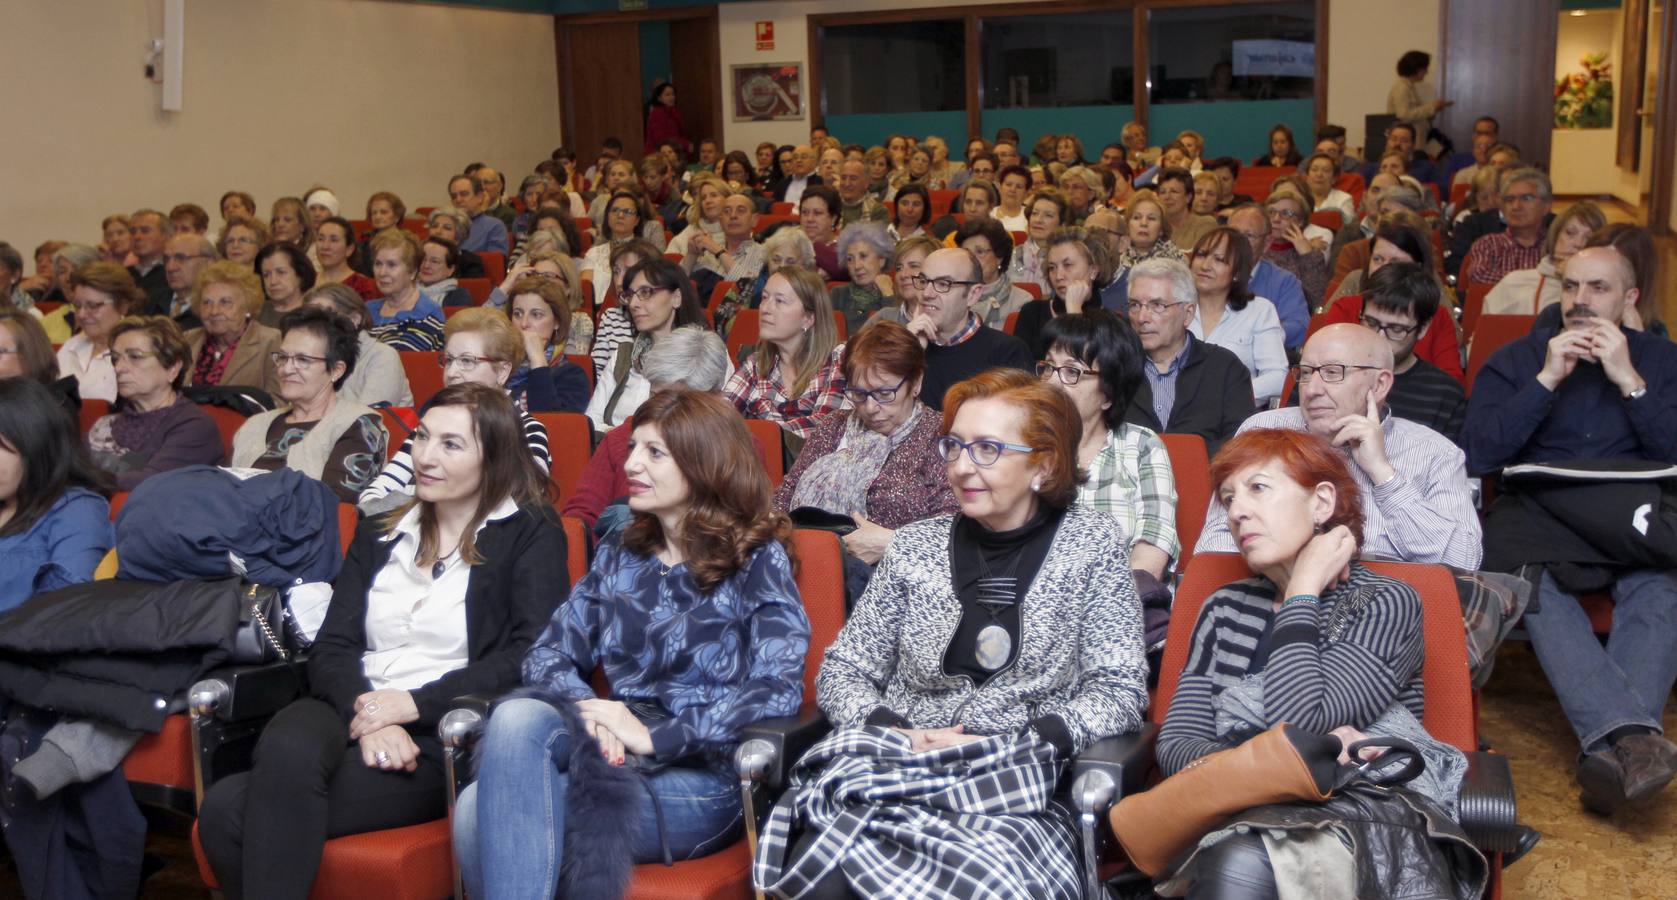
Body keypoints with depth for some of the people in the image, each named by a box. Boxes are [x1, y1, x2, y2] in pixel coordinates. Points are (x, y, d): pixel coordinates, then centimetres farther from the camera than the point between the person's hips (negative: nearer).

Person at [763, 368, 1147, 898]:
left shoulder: (1091, 543, 5)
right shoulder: (915, 547, 11)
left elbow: (1120, 690, 1)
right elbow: (841, 673, 13)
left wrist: (1013, 749, -12)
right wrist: (897, 735, -8)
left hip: (1018, 793, -1)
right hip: (896, 773, 2)